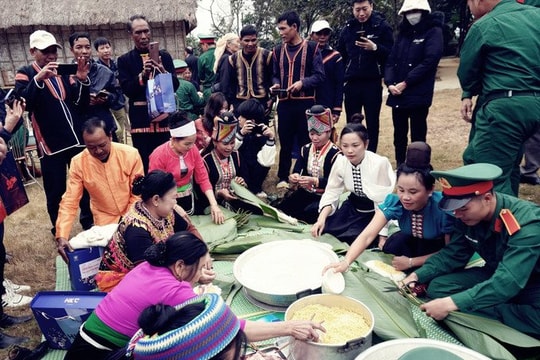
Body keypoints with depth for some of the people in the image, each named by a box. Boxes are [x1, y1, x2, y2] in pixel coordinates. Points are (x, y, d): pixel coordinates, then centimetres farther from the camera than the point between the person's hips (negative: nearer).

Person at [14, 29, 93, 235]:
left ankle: (89, 224, 25)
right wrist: (38, 78, -28)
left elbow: (83, 104, 6)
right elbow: (24, 103, -16)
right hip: (51, 143, -3)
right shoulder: (25, 75, 2)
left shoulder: (65, 72, 14)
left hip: (78, 139, 4)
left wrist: (82, 81, -11)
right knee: (56, 191, 6)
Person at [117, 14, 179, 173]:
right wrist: (142, 75, -20)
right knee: (143, 166, 1)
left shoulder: (164, 56, 9)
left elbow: (175, 86, 2)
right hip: (140, 121, -1)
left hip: (164, 118, 1)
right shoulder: (125, 60, 6)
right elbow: (127, 90, -4)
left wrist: (164, 72, -17)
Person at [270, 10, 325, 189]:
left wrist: (302, 82, -20)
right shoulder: (278, 50, 11)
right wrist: (276, 84, -4)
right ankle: (283, 177, 21)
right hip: (284, 103, 3)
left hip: (306, 103, -3)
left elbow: (319, 75, -5)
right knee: (285, 142, 9)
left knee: (306, 141, 4)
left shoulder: (311, 47, -1)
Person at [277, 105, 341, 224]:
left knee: (309, 212, -33)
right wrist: (293, 177, -27)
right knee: (281, 208, -18)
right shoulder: (305, 149, 6)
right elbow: (296, 171, -2)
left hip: (325, 196, -5)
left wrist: (314, 181, -34)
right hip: (305, 192, 5)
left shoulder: (335, 153, -12)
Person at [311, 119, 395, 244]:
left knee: (352, 238, -24)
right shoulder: (340, 162, -14)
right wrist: (321, 219, -23)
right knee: (324, 229, -10)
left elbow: (383, 202, -23)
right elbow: (332, 192, -8)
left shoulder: (380, 163, -28)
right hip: (352, 206, 5)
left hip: (375, 211, -4)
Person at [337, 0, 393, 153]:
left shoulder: (382, 26, -2)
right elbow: (340, 55, 13)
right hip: (352, 83, 3)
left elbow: (392, 54, -6)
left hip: (373, 83, -3)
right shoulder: (348, 28, 8)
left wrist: (375, 48, -23)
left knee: (372, 122, 5)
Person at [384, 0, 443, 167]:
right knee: (399, 135, 12)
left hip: (418, 95, -5)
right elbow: (391, 60, 10)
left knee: (418, 137, 0)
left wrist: (405, 83, -16)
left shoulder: (433, 32, -1)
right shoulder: (403, 33, 16)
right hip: (397, 95, 6)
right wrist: (390, 83, -7)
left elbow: (429, 61, -13)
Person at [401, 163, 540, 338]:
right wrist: (417, 275, -16)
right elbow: (453, 254, -1)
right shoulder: (468, 216, -10)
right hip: (497, 275, 6)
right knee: (437, 287, -13)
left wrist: (451, 303, -42)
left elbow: (507, 283, -39)